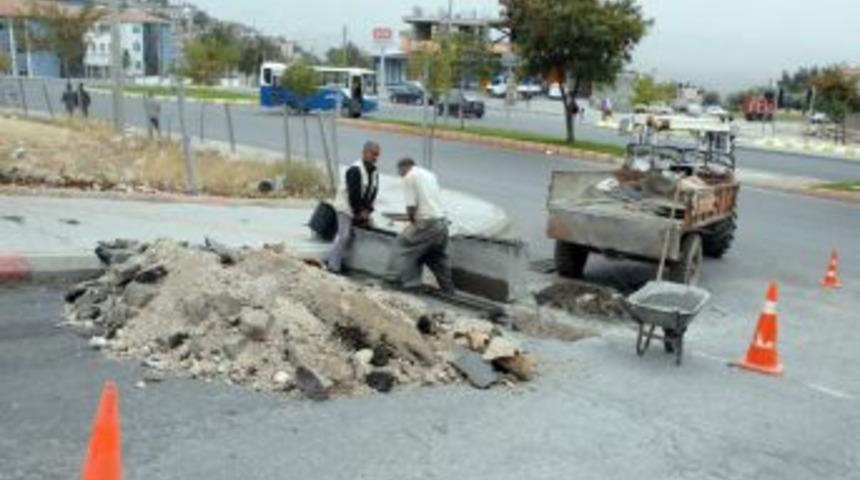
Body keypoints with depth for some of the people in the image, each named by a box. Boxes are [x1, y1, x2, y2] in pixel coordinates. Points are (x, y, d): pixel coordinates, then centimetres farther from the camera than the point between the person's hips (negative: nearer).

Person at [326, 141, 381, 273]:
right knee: (345, 236, -15)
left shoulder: (374, 172, 6)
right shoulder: (354, 170, -19)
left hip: (361, 210, 8)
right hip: (346, 207, -8)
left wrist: (367, 211, -7)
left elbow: (373, 193, 4)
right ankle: (333, 266, -11)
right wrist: (359, 212, -17)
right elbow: (354, 194, -21)